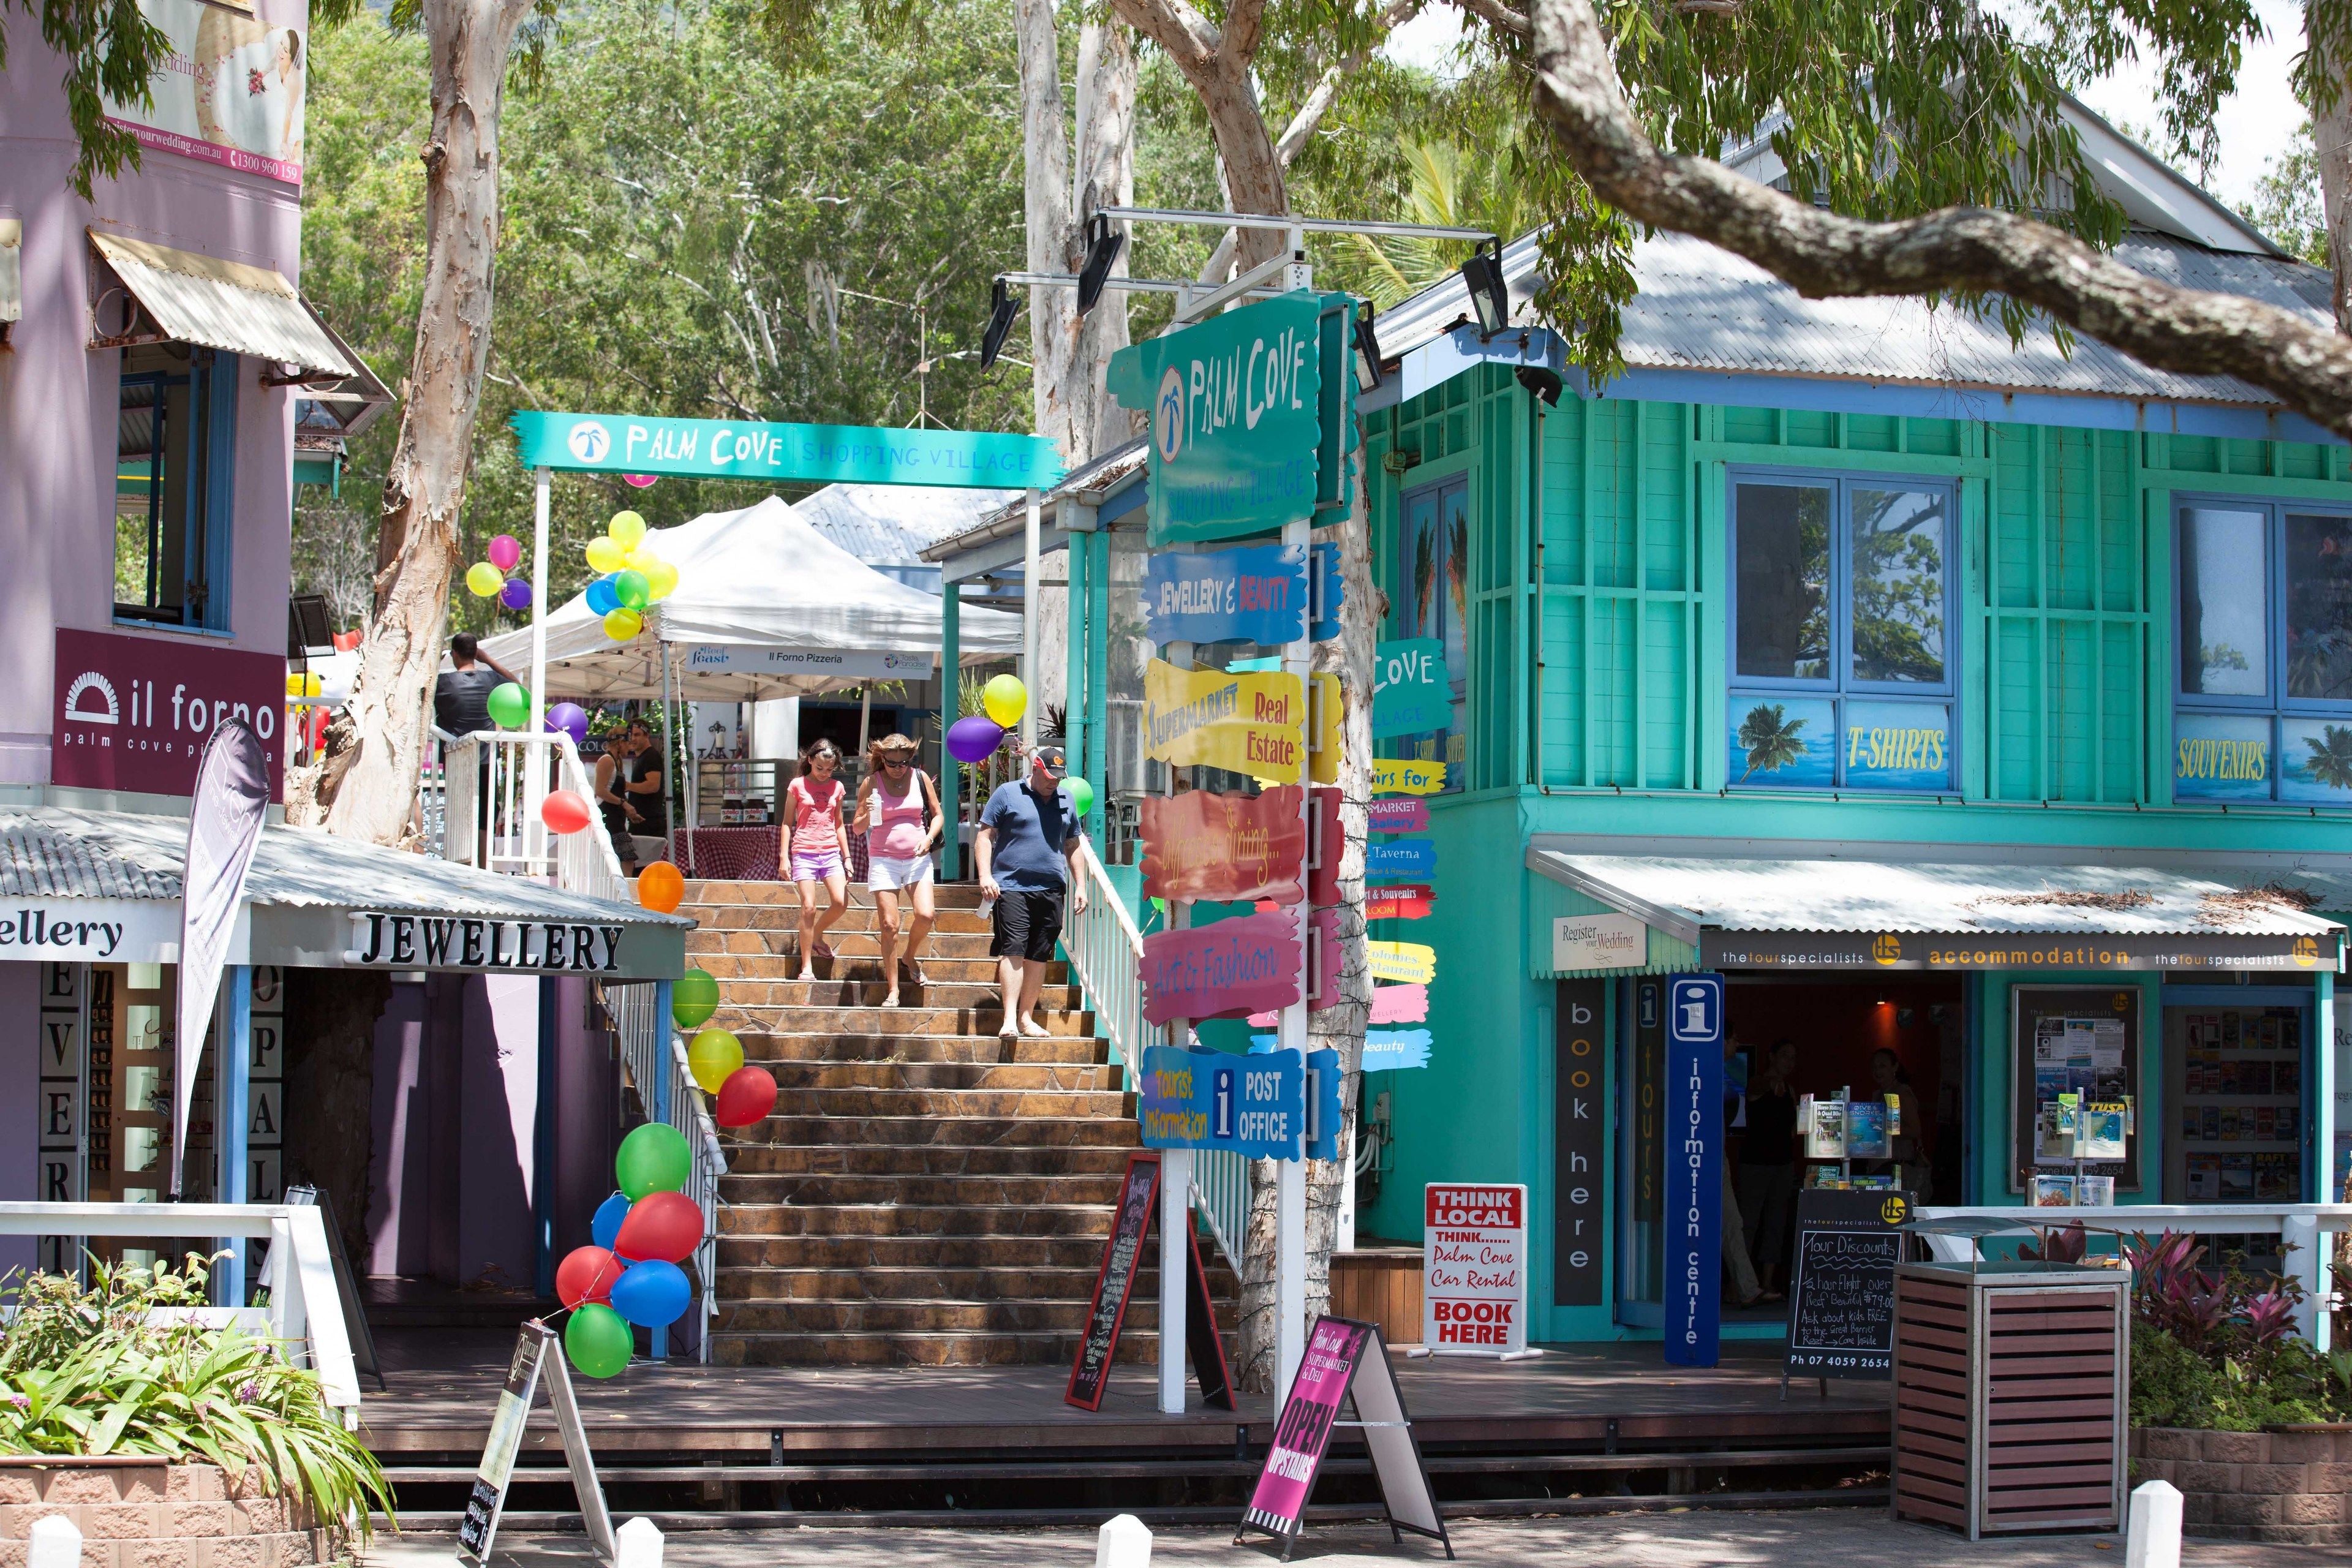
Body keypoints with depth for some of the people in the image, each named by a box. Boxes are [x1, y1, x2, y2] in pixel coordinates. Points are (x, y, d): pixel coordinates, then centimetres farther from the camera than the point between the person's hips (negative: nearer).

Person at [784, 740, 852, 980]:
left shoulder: (836, 787, 12)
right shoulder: (797, 786, 3)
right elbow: (787, 823, 5)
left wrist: (847, 857, 16)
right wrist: (784, 857, -2)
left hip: (831, 852, 3)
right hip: (804, 852, -3)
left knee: (840, 903, -13)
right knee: (809, 907, -11)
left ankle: (816, 936, 17)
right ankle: (806, 967, -5)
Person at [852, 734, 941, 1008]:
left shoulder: (920, 778, 3)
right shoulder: (872, 783, -1)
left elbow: (937, 815, 12)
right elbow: (857, 828, 3)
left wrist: (929, 838, -7)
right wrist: (867, 816, -19)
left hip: (917, 859, 1)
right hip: (883, 859, -1)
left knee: (926, 915, -16)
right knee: (889, 925, -6)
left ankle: (910, 957, 16)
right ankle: (893, 991, 1)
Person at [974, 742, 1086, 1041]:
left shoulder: (1065, 801, 16)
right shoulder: (1007, 794, 3)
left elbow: (1073, 845, 24)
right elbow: (984, 836, 1)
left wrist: (1080, 885, 18)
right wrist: (986, 876, -11)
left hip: (1051, 890, 5)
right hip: (1012, 887, -5)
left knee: (1039, 957, 5)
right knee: (1013, 950, -14)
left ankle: (1026, 1017, 12)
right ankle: (1009, 1019, -18)